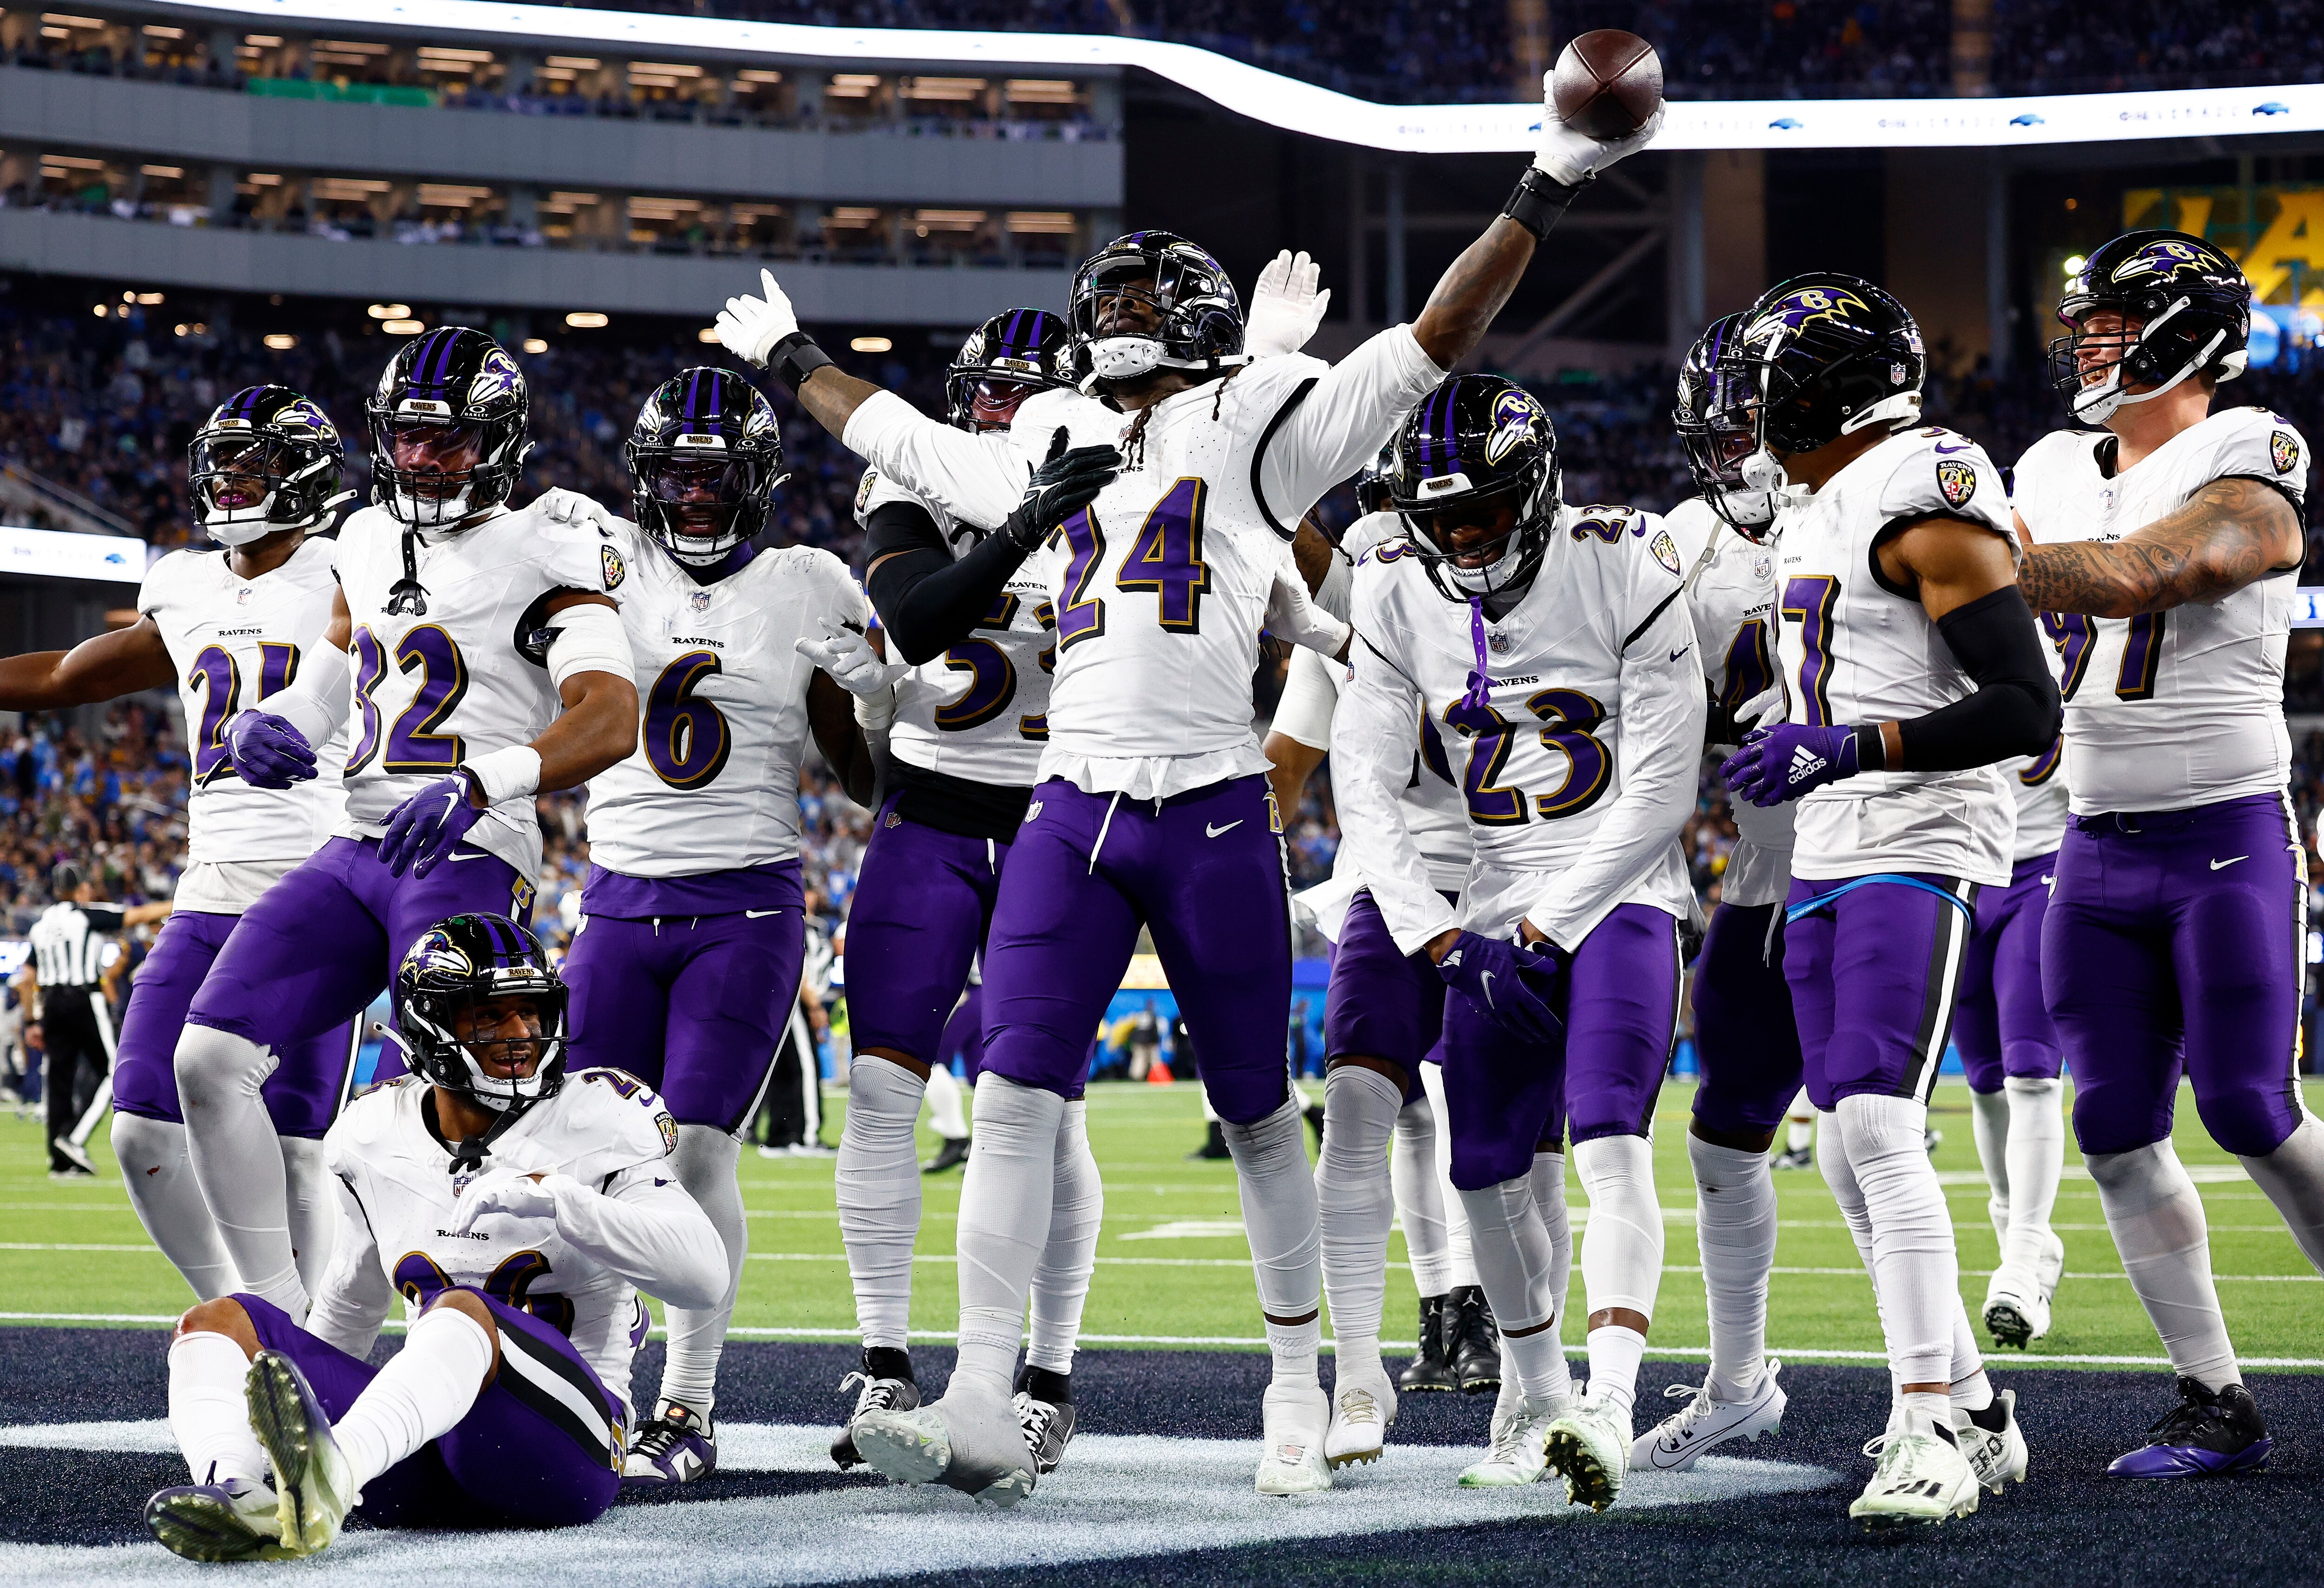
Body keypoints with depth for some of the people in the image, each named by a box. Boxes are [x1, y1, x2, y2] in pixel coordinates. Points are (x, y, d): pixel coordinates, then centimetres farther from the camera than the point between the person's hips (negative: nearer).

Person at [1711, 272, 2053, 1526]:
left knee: (1876, 1127, -20)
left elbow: (2027, 711, -19)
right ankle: (1974, 1414, 17)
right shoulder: (1812, 514, 17)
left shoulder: (1929, 506, -13)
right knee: (1852, 1152, 8)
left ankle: (1931, 1433, -21)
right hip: (1828, 859, 10)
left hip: (1922, 851, -10)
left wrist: (1850, 749, -23)